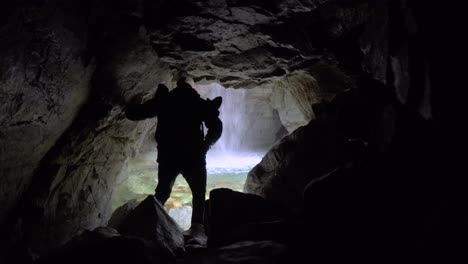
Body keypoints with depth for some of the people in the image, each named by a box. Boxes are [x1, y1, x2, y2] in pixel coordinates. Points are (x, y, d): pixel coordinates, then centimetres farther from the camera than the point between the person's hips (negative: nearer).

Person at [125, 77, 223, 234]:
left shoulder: (163, 100, 11)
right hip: (193, 156, -2)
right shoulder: (199, 103, 8)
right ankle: (197, 224, -2)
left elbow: (132, 114, 10)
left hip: (167, 156, 2)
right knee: (199, 193, 15)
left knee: (162, 192, 21)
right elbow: (216, 127, -2)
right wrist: (205, 145, 12)